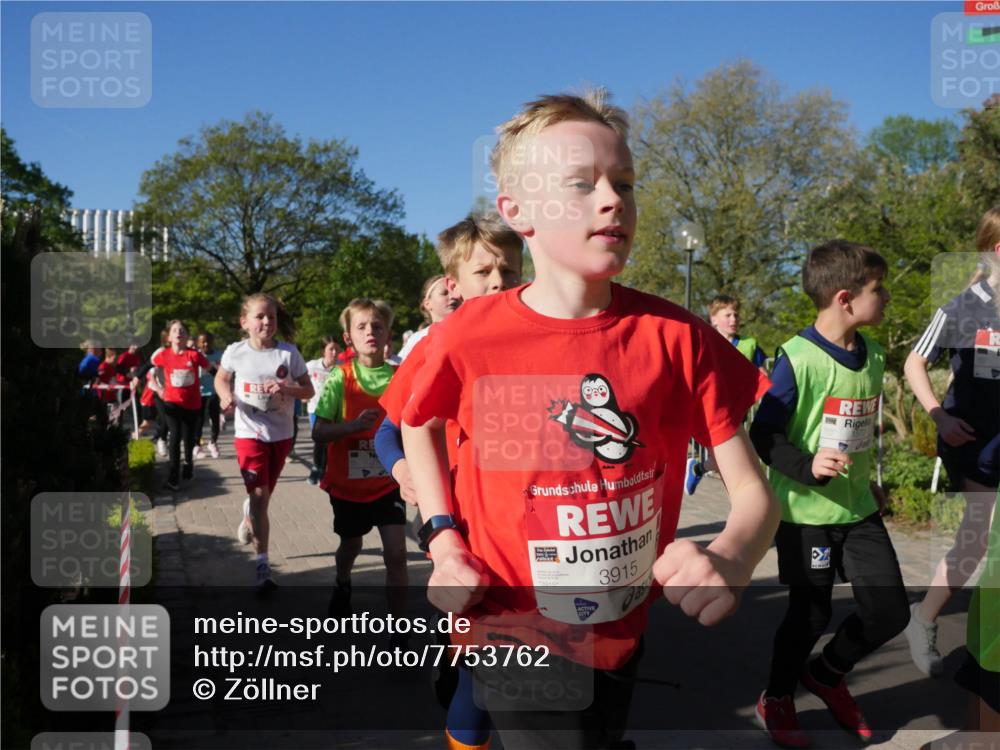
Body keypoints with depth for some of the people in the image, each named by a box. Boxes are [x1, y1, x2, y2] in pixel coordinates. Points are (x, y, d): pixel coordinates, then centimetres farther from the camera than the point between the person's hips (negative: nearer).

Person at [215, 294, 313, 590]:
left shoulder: (289, 352, -8)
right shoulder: (235, 352, -7)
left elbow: (309, 391, -3)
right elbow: (221, 379, 12)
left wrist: (287, 389, -23)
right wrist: (226, 397, -9)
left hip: (281, 434, 2)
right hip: (249, 433, -2)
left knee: (264, 495, 18)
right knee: (259, 496, -11)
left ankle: (248, 517, 55)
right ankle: (262, 565, -4)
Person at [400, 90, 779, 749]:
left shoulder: (675, 336, -13)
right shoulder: (471, 336, -16)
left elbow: (753, 491, -11)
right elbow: (420, 426, 6)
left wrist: (730, 561, -32)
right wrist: (444, 540, -6)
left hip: (621, 637, 3)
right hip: (516, 636, -3)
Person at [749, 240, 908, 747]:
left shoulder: (872, 355, 4)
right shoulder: (797, 359, -19)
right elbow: (762, 435, -16)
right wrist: (808, 466, -30)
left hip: (858, 509, 7)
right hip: (805, 511, -6)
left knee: (891, 612, 5)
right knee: (811, 615, 6)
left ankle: (827, 675, 33)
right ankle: (777, 699, 32)